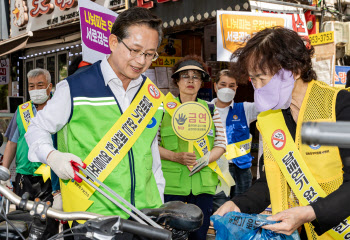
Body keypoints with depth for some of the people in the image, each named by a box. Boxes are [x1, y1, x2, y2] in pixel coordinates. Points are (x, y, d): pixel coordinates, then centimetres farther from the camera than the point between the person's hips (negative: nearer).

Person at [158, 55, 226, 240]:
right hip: (171, 183, -2)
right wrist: (176, 157, -16)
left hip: (203, 184, 2)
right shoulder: (164, 109, 4)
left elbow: (221, 145, 9)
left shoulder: (210, 110, 11)